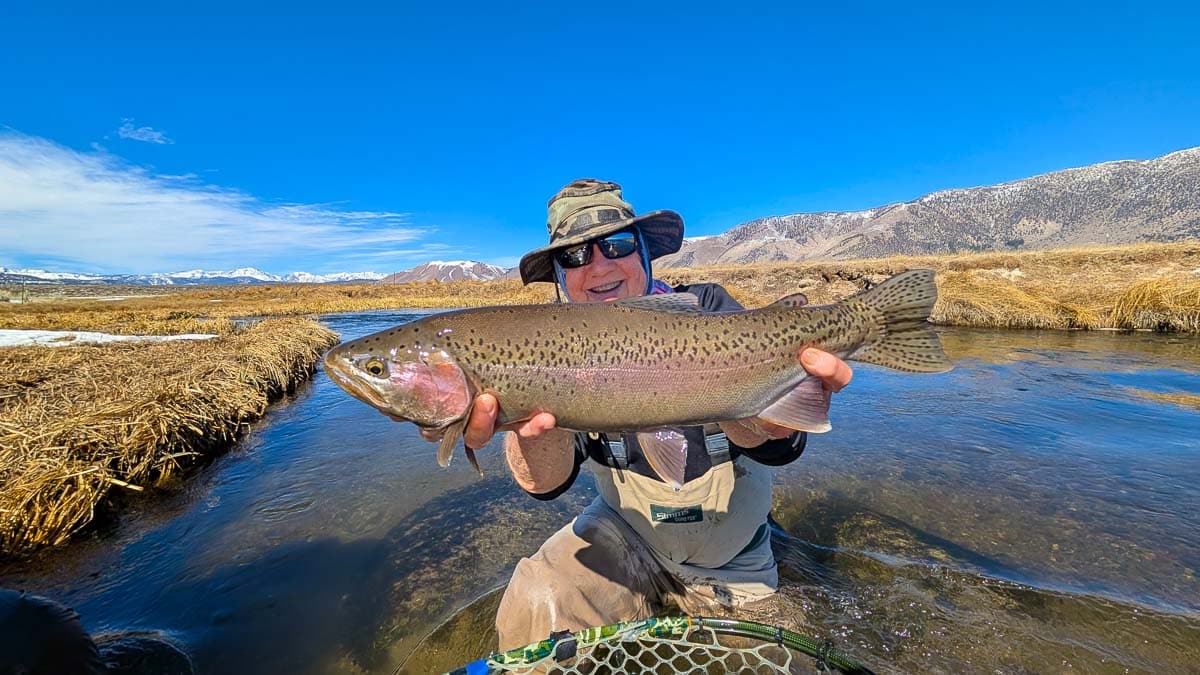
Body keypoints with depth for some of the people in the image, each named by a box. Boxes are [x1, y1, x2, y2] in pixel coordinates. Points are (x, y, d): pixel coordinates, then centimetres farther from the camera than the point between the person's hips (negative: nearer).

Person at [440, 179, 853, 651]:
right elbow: (545, 483, -25)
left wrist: (768, 426, -53)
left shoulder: (707, 309, -17)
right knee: (536, 607, -22)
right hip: (625, 537, 0)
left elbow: (778, 445, -29)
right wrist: (537, 422, -48)